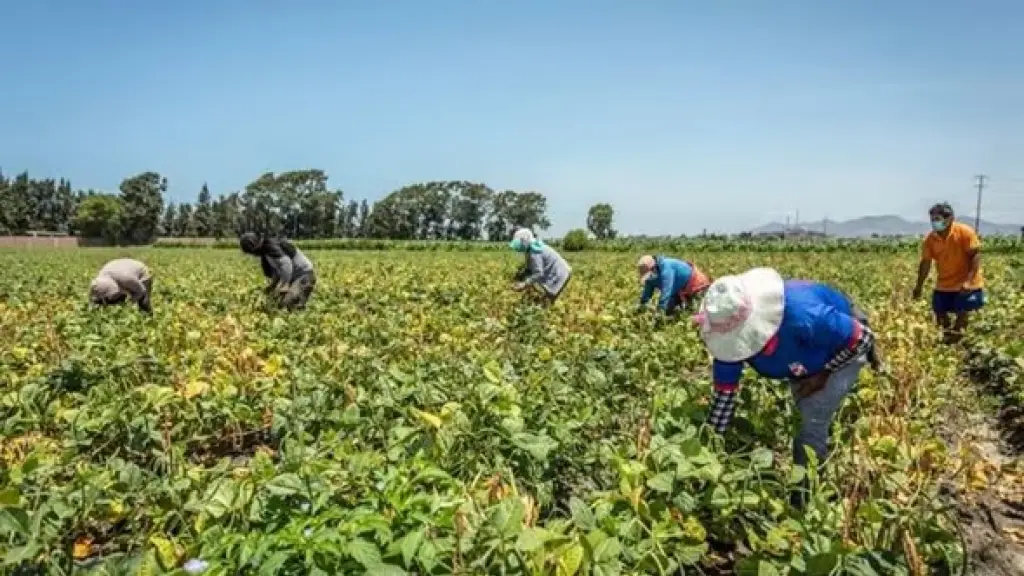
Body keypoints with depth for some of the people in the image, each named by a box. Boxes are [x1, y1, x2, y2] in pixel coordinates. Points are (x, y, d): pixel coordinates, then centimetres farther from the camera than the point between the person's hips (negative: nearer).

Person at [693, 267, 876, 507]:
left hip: (845, 347, -5)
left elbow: (864, 337, -29)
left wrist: (823, 374, -22)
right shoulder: (730, 334, -29)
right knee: (805, 414, 20)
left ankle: (801, 501, 2)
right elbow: (724, 392, -17)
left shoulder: (802, 316, -48)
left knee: (812, 425, -12)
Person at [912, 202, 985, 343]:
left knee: (962, 315, 0)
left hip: (966, 284, -4)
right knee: (939, 312, 8)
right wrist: (919, 286, -3)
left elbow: (976, 255, -18)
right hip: (944, 284, 4)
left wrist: (969, 280, -28)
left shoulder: (965, 232, -18)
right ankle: (947, 334, 32)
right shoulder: (930, 238, -7)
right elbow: (925, 263, -1)